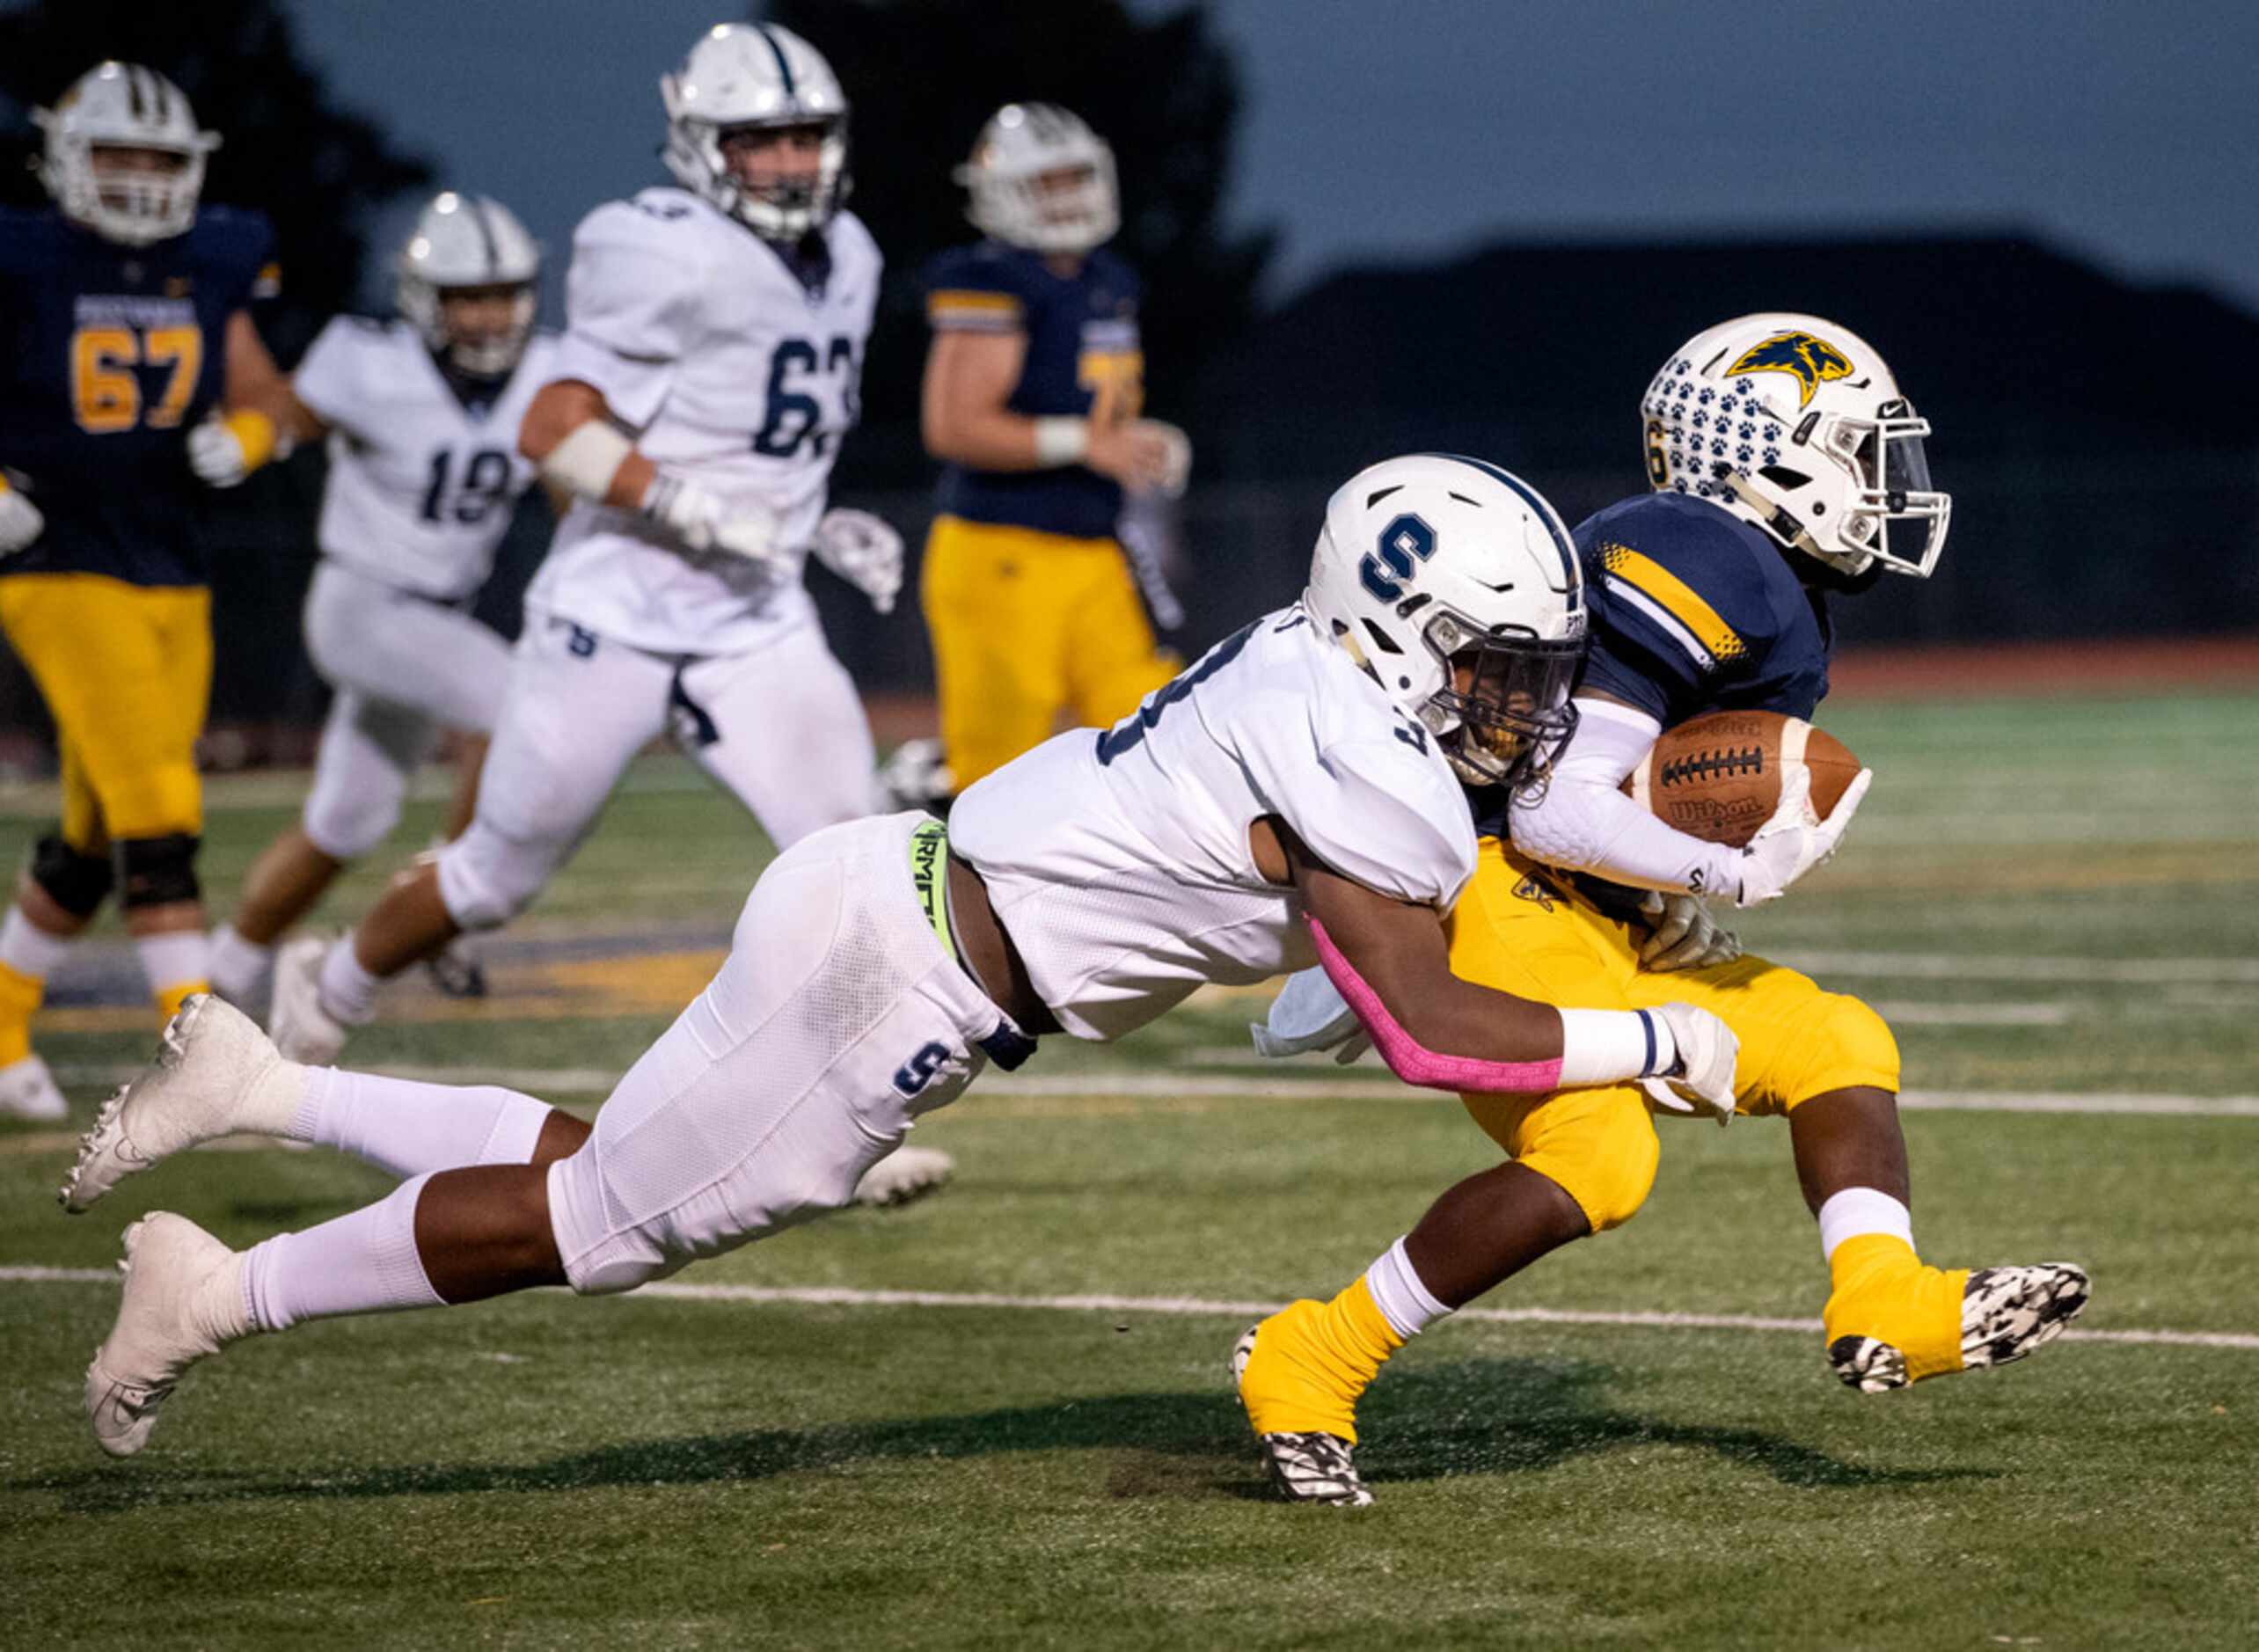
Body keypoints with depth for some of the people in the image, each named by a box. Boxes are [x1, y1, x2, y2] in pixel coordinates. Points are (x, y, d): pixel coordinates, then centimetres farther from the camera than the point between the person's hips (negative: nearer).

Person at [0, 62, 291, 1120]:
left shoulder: (208, 273, 6)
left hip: (172, 580, 6)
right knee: (159, 814, -15)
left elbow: (259, 399, 16)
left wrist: (237, 441, -6)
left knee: (97, 837, 12)